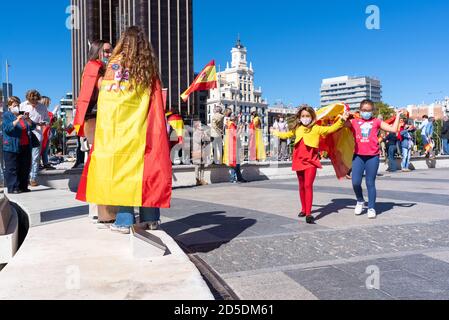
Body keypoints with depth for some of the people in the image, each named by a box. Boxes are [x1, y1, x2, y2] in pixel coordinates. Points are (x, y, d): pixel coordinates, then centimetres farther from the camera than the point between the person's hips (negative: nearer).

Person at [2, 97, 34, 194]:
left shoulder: (22, 114, 16)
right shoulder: (6, 116, 1)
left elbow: (32, 127, 9)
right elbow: (7, 128, -14)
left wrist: (28, 119, -9)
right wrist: (17, 120, -25)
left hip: (25, 146, 5)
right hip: (12, 147, -5)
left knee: (25, 168, 8)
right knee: (12, 168, -3)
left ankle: (23, 186, 16)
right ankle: (13, 188, 1)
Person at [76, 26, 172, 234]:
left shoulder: (117, 62, 2)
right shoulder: (150, 67, 10)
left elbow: (106, 94, 0)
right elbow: (157, 102, 7)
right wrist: (154, 129, 10)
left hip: (119, 125, -3)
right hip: (142, 128, 4)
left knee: (120, 165, 0)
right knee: (145, 165, 8)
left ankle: (125, 220, 0)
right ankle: (150, 218, 13)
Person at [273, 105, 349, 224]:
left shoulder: (316, 128, -3)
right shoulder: (297, 129, 13)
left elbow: (331, 129, -14)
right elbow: (287, 134, 32)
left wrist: (342, 120, -26)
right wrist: (277, 133, 47)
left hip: (311, 161, -5)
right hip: (299, 161, 5)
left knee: (308, 185, -13)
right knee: (301, 186, 13)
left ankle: (308, 213, -14)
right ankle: (304, 209, 27)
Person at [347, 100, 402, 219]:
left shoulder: (376, 122, 6)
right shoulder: (354, 121, 8)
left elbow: (394, 129, 2)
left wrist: (398, 116, 8)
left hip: (373, 156, -1)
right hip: (358, 156, 1)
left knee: (370, 183, 4)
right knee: (355, 182, -6)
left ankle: (371, 208, 17)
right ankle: (360, 201, 23)